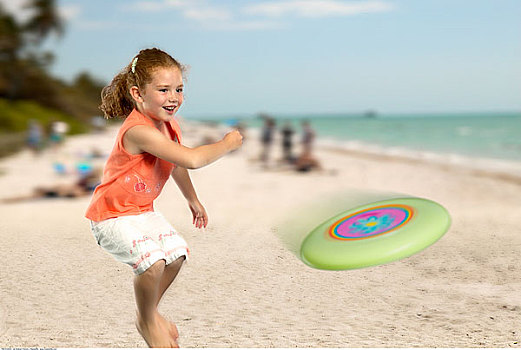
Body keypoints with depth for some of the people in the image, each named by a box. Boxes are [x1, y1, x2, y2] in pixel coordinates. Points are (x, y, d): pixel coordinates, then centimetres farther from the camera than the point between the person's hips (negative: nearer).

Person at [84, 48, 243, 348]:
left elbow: (177, 165, 21)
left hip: (143, 211, 9)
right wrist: (227, 144, -25)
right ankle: (147, 322, 2)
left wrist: (193, 200, 31)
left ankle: (151, 311, 26)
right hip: (112, 216, -9)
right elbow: (192, 159, -40)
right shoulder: (139, 130, -31)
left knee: (177, 252, 1)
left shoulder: (170, 125, 0)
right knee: (153, 261, -26)